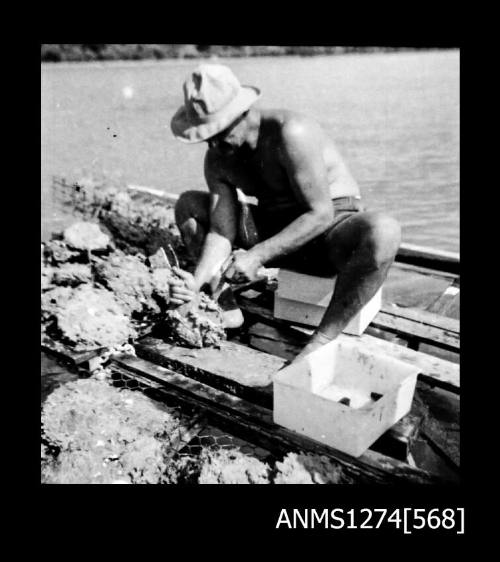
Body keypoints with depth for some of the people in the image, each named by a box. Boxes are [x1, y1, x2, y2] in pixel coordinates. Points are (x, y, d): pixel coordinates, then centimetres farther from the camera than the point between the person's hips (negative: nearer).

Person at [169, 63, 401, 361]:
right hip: (276, 230, 6)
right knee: (188, 205, 4)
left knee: (383, 231, -42)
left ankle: (323, 340, -28)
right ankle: (225, 307, -3)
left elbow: (321, 213, -27)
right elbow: (221, 232, -9)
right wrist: (197, 281, -26)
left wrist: (258, 255, -30)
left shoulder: (290, 132, -26)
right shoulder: (217, 160, -5)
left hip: (332, 228, -6)